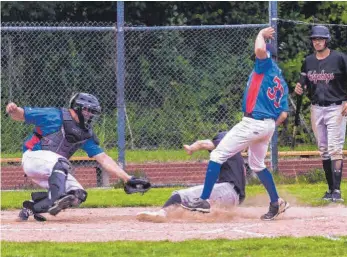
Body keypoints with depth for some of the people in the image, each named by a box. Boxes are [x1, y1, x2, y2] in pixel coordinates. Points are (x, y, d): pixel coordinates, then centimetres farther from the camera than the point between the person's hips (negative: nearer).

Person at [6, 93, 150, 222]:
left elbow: (103, 159, 2)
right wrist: (13, 110, -32)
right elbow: (20, 115, -6)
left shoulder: (86, 134, 7)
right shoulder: (54, 117, -11)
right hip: (33, 158, -7)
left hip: (53, 171, 7)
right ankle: (55, 200, -44)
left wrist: (127, 179, -7)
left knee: (78, 195, -8)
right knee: (60, 162, -34)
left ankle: (33, 207, -6)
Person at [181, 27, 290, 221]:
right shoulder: (281, 81, 18)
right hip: (269, 125, 9)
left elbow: (260, 49, -27)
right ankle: (277, 204, 28)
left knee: (218, 154, -6)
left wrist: (262, 34, -8)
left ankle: (204, 200, -12)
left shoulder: (266, 65, -4)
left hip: (253, 122, -9)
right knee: (257, 164, 27)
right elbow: (284, 114, 15)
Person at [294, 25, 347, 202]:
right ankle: (330, 188, 15)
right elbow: (305, 82, 13)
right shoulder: (308, 61, 8)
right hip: (316, 108, 5)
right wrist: (300, 88, -11)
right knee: (323, 151, 8)